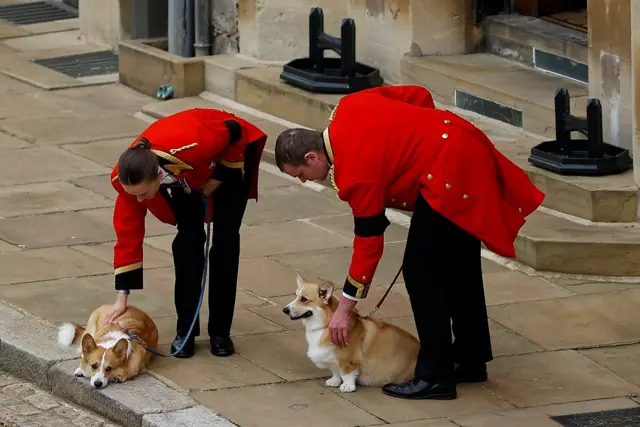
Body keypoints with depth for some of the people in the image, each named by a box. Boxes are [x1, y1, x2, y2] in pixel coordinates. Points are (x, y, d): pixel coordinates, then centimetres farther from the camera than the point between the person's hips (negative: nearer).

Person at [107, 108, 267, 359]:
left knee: (225, 239, -7)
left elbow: (234, 131, -26)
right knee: (189, 237, -11)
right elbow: (128, 234, -23)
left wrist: (218, 180, -18)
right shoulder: (127, 178, -33)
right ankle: (185, 331, 0)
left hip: (229, 154, -3)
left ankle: (220, 332, 3)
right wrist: (122, 296, -22)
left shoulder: (193, 146, -47)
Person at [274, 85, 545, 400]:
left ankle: (435, 377, -3)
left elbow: (368, 243, -12)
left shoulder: (356, 172, -17)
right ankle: (470, 359, 30)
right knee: (459, 266, 19)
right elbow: (419, 95, 12)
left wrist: (345, 309, -5)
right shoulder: (348, 108, 5)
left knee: (422, 271, -6)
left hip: (450, 174, -11)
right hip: (469, 151, 11)